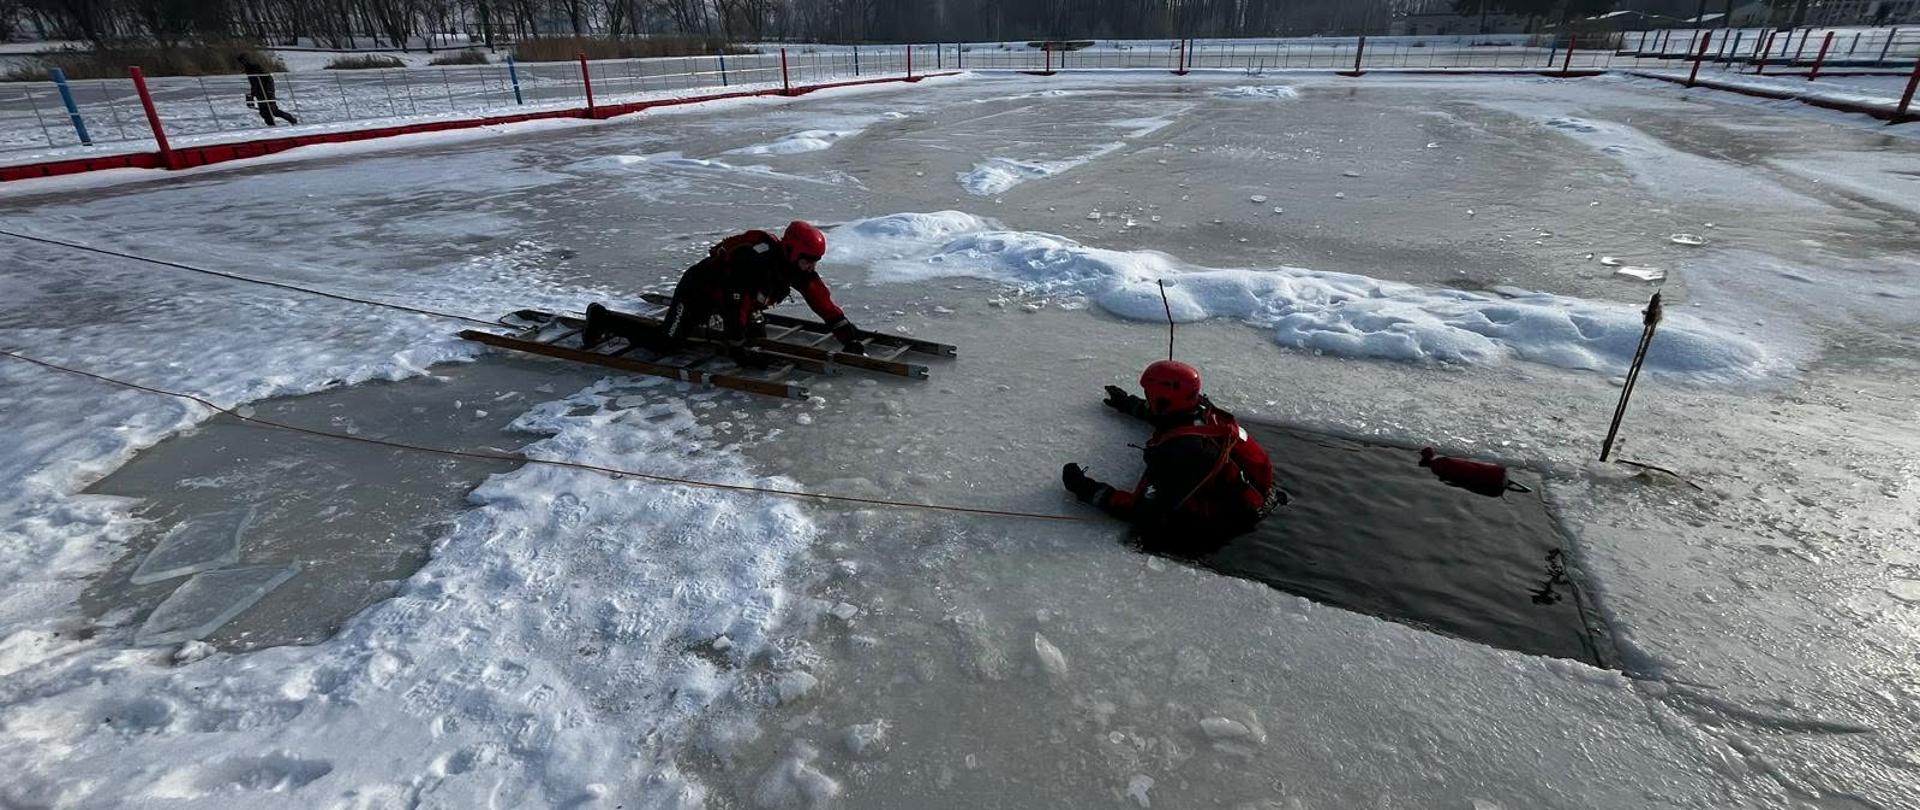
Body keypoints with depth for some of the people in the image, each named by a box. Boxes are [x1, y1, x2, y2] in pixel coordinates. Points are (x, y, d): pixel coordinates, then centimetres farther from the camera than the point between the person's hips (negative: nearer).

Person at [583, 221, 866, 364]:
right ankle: (602, 318, 6)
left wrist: (850, 337, -13)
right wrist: (737, 349, -27)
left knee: (756, 331, 15)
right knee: (665, 342, -12)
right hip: (700, 285, -8)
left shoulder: (797, 266, -11)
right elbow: (736, 305, -34)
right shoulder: (754, 261, -36)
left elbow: (823, 302, -10)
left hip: (727, 292, 8)